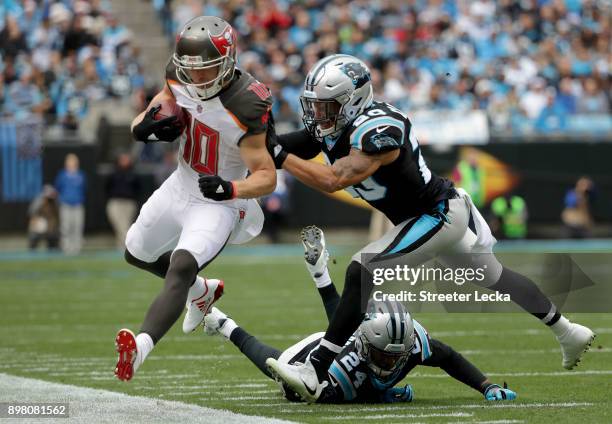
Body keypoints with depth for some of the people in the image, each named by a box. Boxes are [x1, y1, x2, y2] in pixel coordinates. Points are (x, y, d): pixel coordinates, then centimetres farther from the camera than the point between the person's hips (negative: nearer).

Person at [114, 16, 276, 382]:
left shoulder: (244, 107, -29)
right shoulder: (180, 81, -11)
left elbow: (267, 177, -25)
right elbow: (139, 126, -2)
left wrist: (230, 188, -45)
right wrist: (146, 127, -27)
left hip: (218, 204, -8)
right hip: (181, 186, 8)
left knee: (181, 268, -30)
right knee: (137, 254, 26)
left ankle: (141, 348, -49)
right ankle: (202, 291, 52)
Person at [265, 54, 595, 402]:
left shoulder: (378, 130, -31)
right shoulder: (333, 124, -4)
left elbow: (333, 180, -39)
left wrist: (280, 157, -35)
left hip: (438, 215, -10)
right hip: (435, 215, 10)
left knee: (362, 273, -22)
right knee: (494, 277, 27)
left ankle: (315, 375, -26)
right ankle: (568, 332, 48)